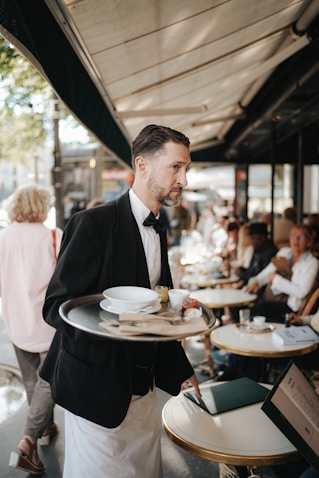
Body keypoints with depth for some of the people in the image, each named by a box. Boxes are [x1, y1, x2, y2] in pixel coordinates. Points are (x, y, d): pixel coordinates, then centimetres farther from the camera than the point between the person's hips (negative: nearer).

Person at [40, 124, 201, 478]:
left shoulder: (158, 233, 9)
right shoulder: (93, 223, -17)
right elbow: (55, 306, -18)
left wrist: (179, 370, 14)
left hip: (143, 385, 7)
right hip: (96, 386, -7)